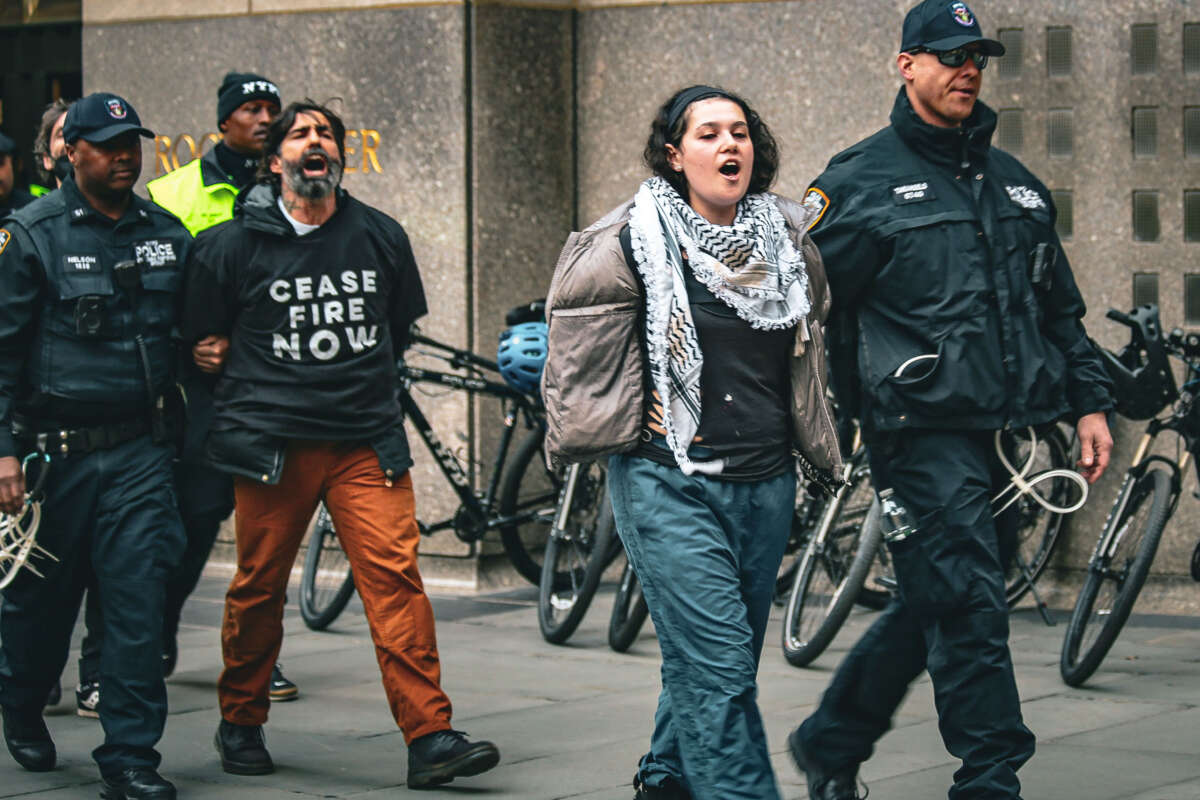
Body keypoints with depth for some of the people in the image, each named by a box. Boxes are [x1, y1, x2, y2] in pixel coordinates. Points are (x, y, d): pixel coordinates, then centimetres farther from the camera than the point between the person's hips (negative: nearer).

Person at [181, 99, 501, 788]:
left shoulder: (382, 238, 8)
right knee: (259, 587, 6)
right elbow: (201, 343, 12)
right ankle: (241, 724, 26)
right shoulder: (233, 245, 1)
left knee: (395, 576, -10)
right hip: (272, 446, -1)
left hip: (367, 441, 1)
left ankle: (430, 738, -12)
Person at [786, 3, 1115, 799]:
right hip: (925, 431, -6)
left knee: (933, 606, 12)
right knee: (969, 610, -11)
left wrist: (1090, 402, 15)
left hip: (1012, 434, 6)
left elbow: (1061, 308, 24)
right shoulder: (860, 180, 0)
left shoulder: (1015, 182, 19)